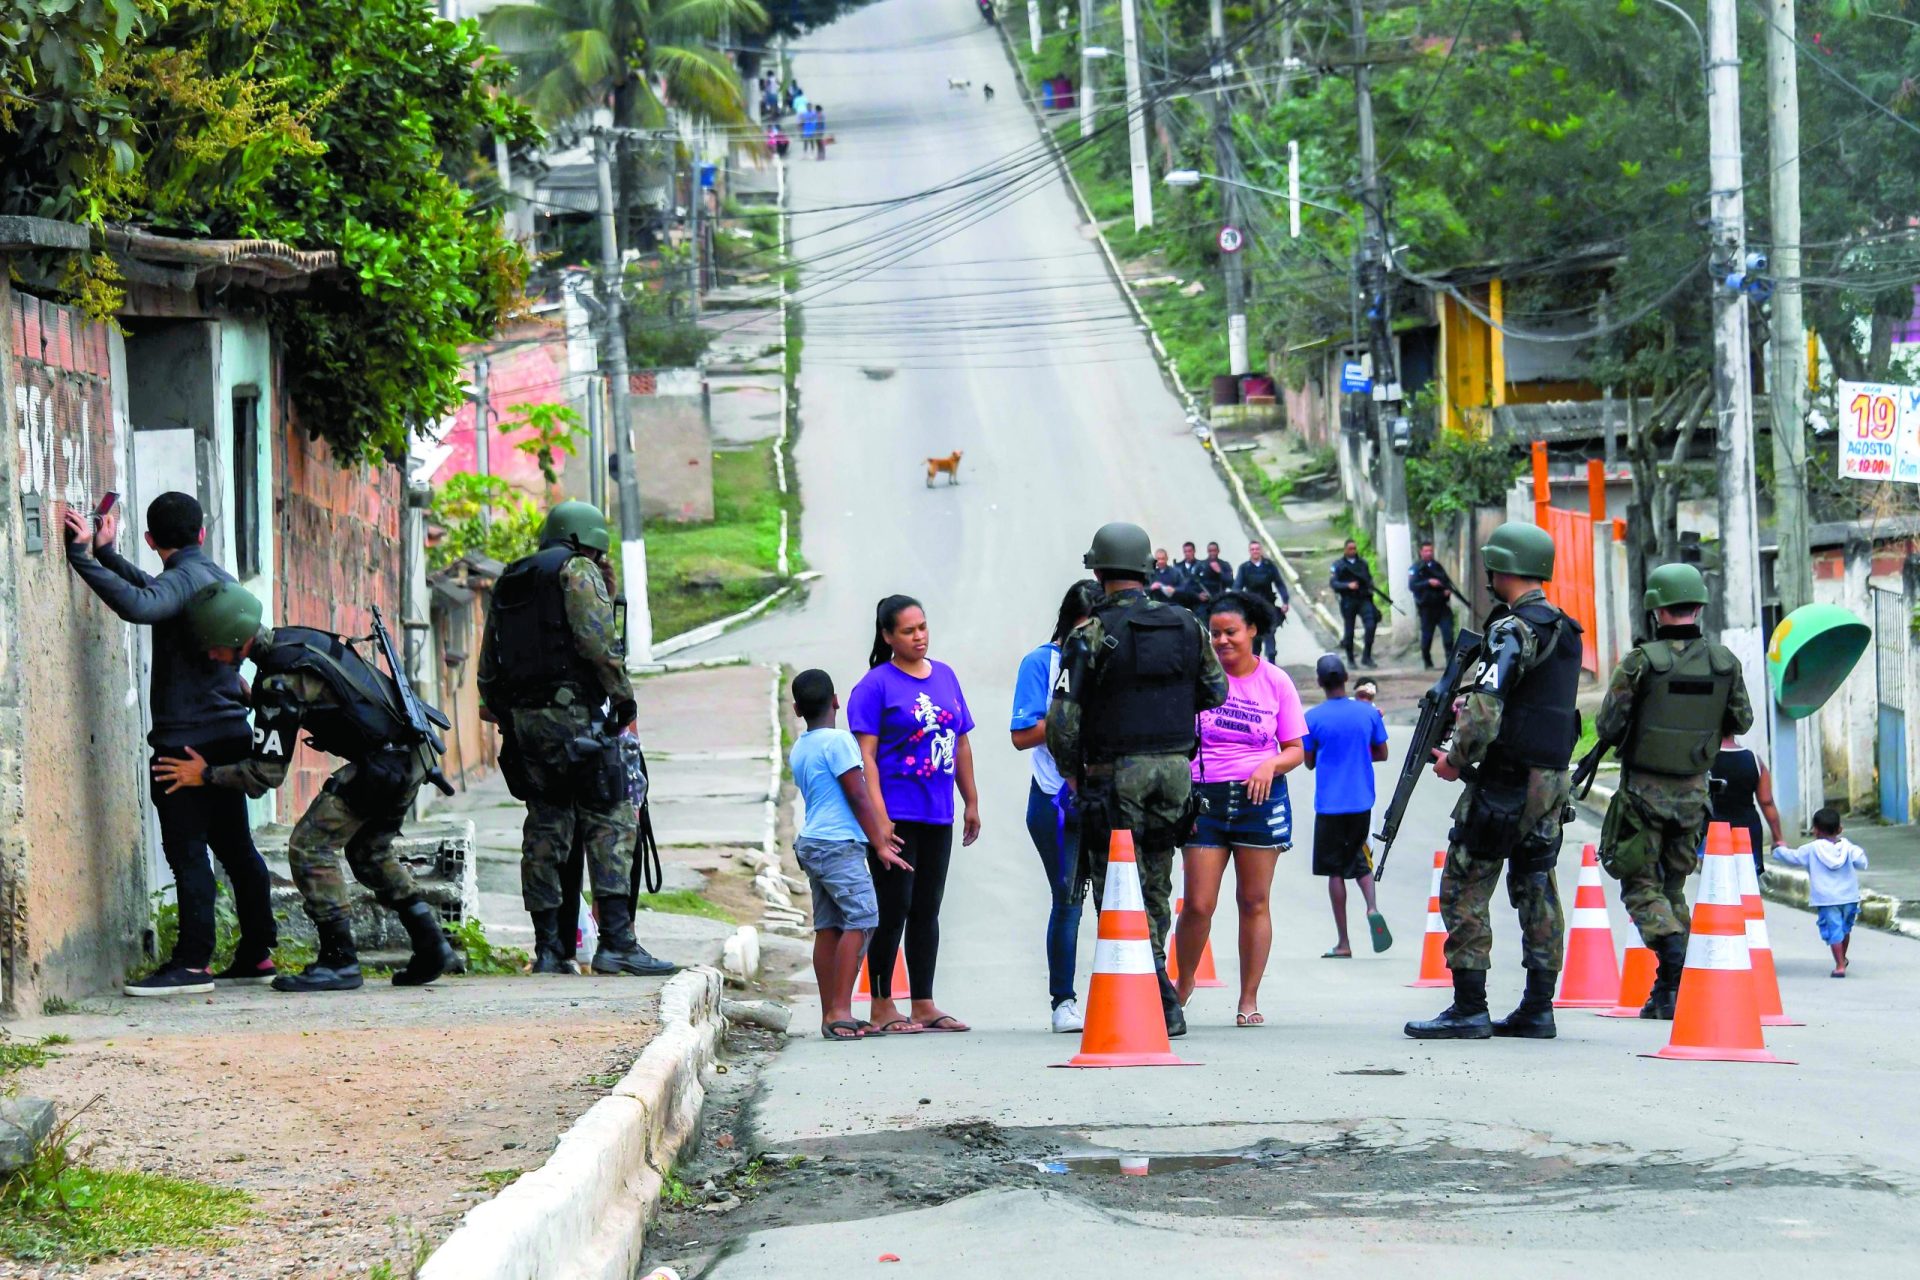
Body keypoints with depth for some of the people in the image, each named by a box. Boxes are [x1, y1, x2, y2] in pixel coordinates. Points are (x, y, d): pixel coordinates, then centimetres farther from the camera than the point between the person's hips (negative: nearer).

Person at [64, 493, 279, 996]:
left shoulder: (185, 577, -12)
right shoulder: (218, 577, 16)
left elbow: (140, 605, -34)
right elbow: (155, 595, 34)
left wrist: (84, 557, -31)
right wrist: (107, 554, 39)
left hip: (188, 738, -9)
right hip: (228, 732, 9)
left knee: (187, 850, -9)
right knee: (234, 845, 13)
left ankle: (193, 963, -12)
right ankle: (257, 952, 16)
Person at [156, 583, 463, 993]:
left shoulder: (281, 680, -19)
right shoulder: (295, 638, 9)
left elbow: (266, 774, -16)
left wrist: (206, 775, -6)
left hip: (381, 765, -10)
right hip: (412, 752, 10)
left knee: (309, 846, -5)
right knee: (369, 852, 23)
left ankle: (339, 961, -5)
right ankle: (433, 949, 20)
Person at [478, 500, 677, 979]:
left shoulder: (509, 583, 22)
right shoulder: (578, 572, -1)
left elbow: (489, 664, 20)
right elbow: (598, 643, -13)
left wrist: (501, 714, 22)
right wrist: (624, 696, -4)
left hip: (522, 718, 7)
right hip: (572, 712, -7)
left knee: (545, 828, 8)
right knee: (610, 821, -8)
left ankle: (547, 948, 5)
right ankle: (616, 943, -18)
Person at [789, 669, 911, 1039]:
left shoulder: (799, 749, 17)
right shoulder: (838, 740, -9)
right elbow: (857, 796, -10)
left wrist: (876, 835, 18)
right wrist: (880, 845, -4)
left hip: (811, 843, 9)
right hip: (839, 844, -9)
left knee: (828, 927, 7)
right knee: (861, 920, -12)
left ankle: (830, 1015, 5)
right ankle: (840, 1010, -19)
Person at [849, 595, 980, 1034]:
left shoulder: (945, 677, 12)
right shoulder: (876, 685, -6)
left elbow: (962, 744, 19)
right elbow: (865, 755, -11)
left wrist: (971, 802, 17)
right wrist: (878, 817, -18)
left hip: (937, 816, 6)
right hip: (896, 814, -6)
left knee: (927, 911, 10)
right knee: (894, 909, -4)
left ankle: (924, 1005, 15)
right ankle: (882, 1007, 3)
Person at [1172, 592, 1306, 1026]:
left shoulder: (1276, 682, 4)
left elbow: (1295, 749, 8)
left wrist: (1272, 765, -13)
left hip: (1260, 799, 0)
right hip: (1204, 797, 0)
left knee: (1254, 901, 2)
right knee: (1198, 905, -4)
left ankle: (1249, 1000, 9)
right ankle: (1183, 983, 19)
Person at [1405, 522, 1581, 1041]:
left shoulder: (1514, 631, -15)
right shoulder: (1564, 631, 13)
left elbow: (1484, 709, -25)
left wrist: (1459, 759, -10)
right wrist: (1468, 705, 14)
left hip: (1505, 782, -9)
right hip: (1553, 780, 9)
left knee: (1464, 891, -3)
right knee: (1537, 890, 12)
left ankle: (1469, 1009, -5)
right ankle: (1538, 1008, 12)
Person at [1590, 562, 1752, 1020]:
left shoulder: (1641, 661, -14)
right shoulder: (1725, 662, -3)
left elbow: (1608, 726, -11)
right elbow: (1742, 721, 8)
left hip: (1643, 793, -4)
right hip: (1693, 794, 4)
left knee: (1641, 885, 5)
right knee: (1673, 886, 15)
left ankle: (1670, 945, -24)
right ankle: (1667, 993, 12)